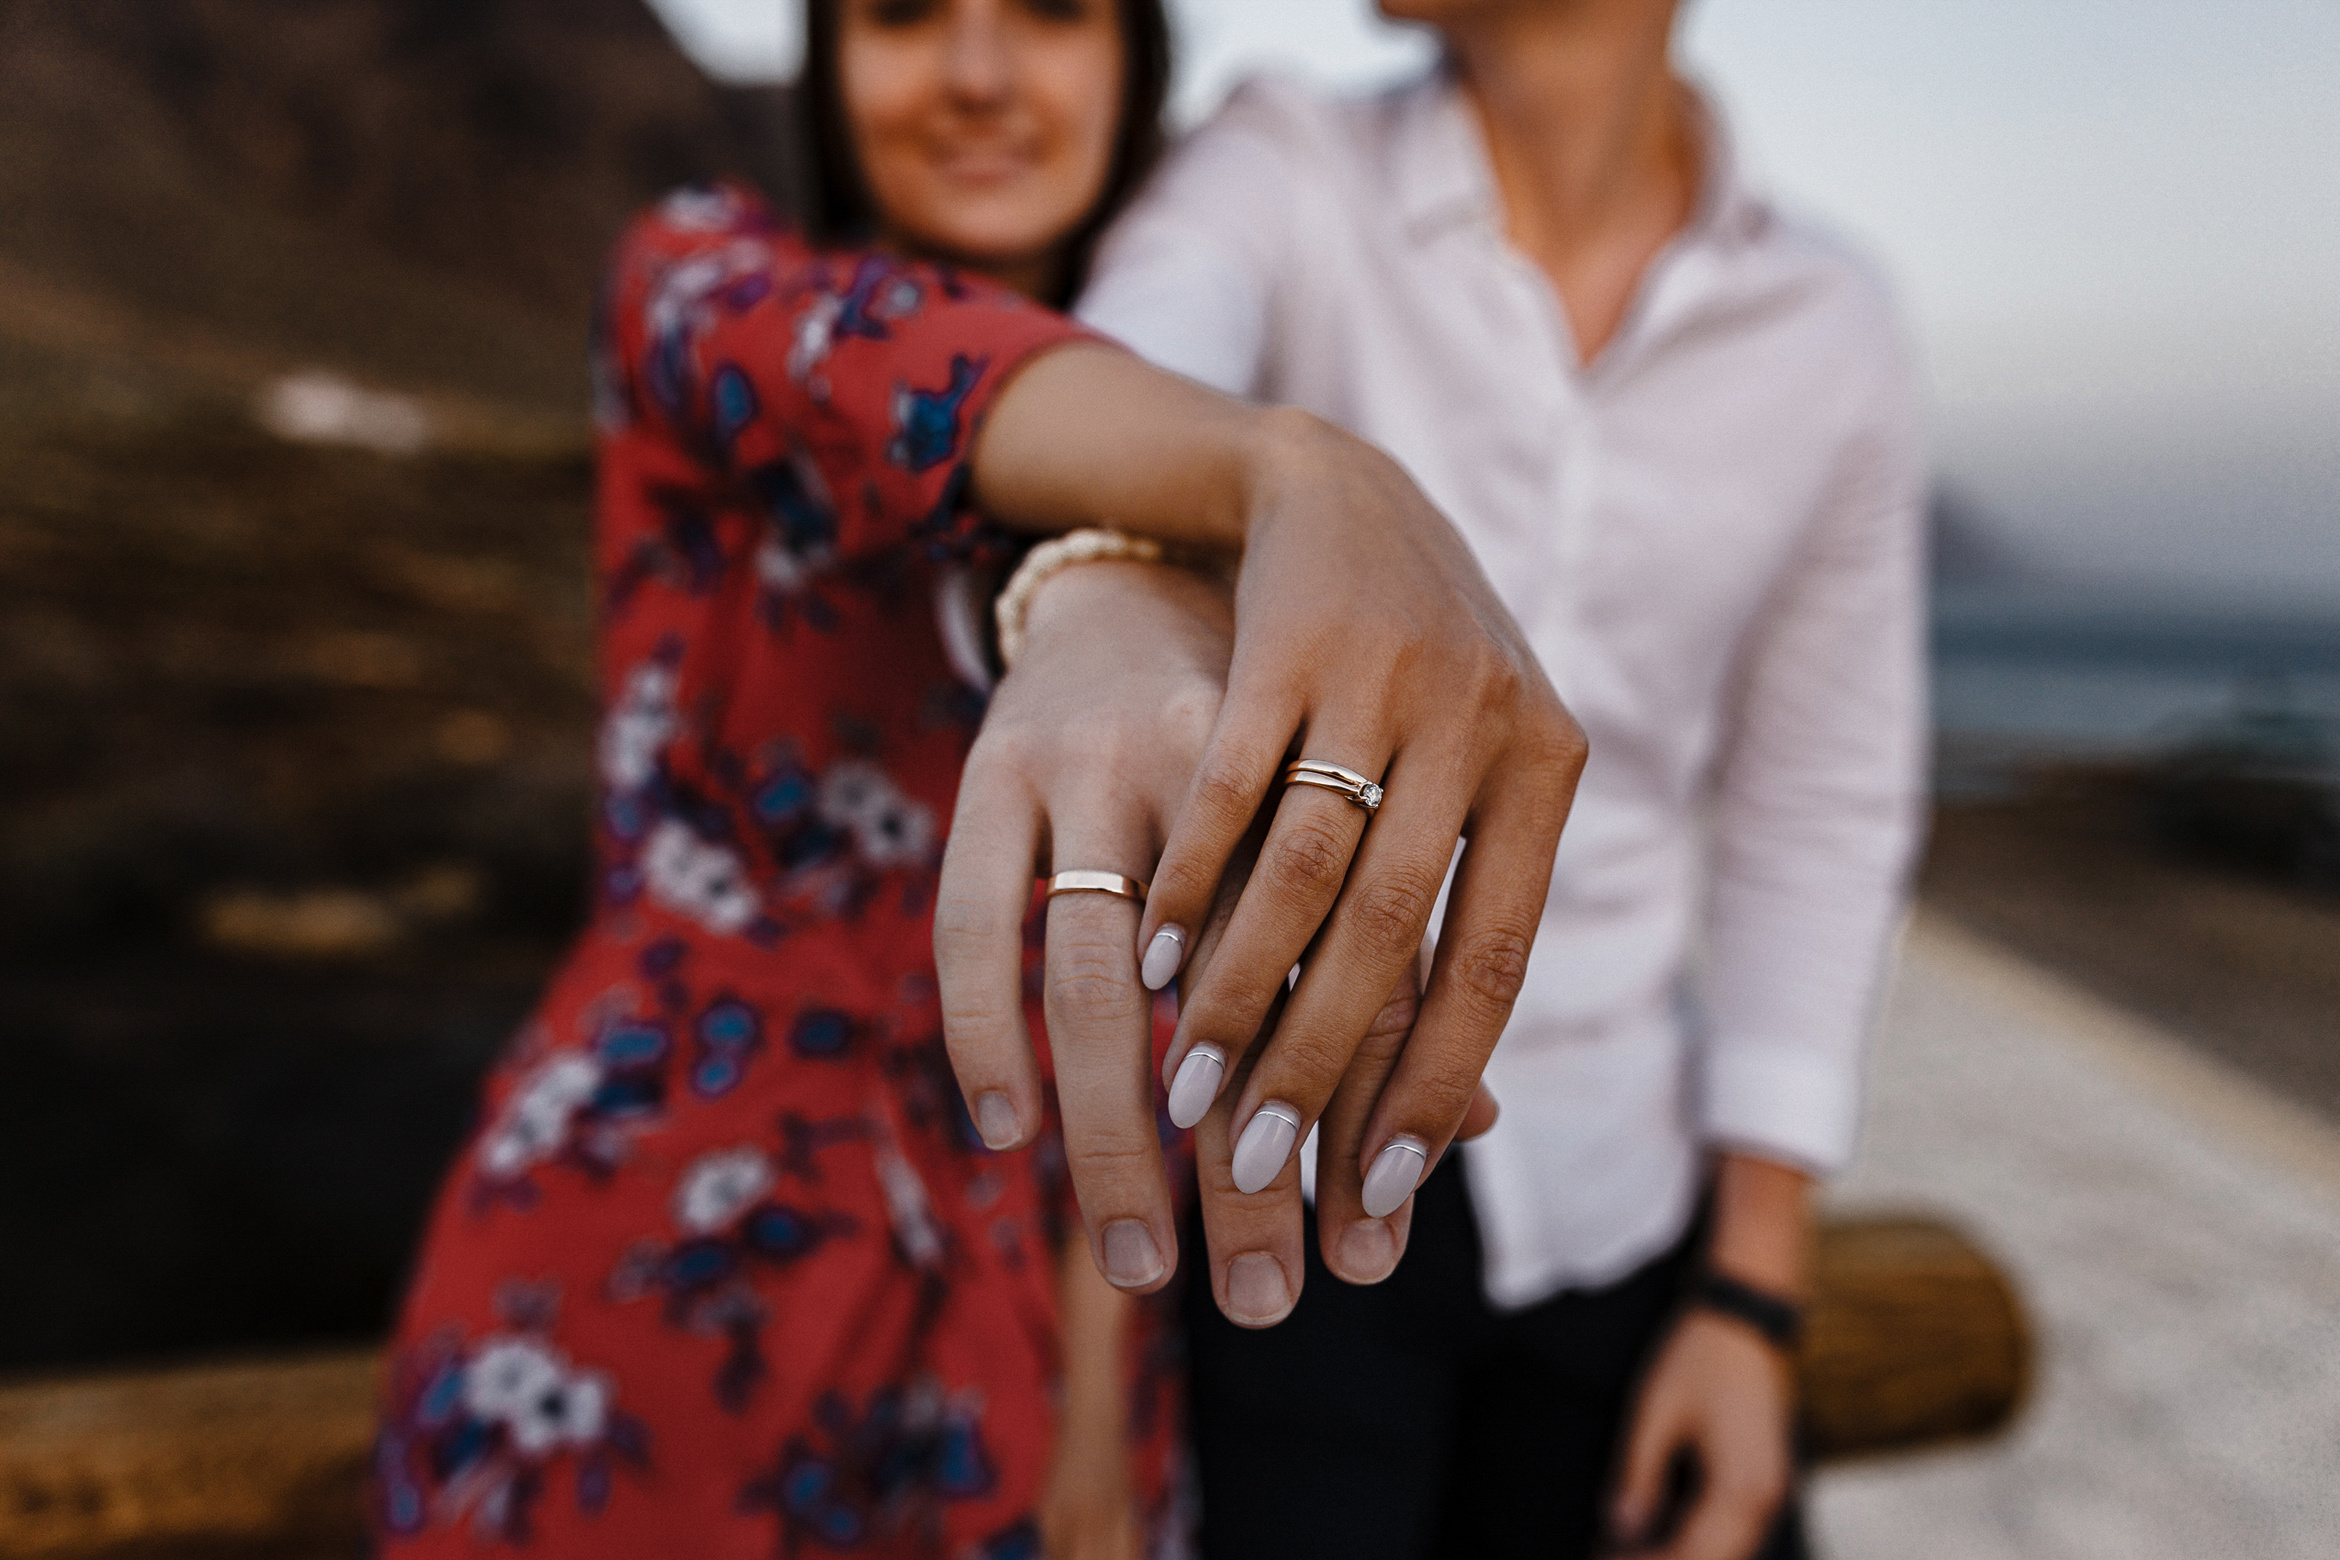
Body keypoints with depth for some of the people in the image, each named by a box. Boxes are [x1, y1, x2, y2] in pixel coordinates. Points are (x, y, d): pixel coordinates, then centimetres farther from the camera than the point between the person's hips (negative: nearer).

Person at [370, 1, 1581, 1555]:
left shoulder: (1147, 505, 6)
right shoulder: (700, 275, -4)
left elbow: (1126, 946, 5)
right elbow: (880, 363, -28)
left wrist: (1098, 1377, 1)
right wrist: (1305, 478, -48)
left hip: (1006, 1302, 4)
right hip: (648, 1271, -3)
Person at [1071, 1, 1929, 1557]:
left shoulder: (1837, 338, -3)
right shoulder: (1270, 180, -11)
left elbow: (1818, 817, 2)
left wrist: (1756, 1304, -2)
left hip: (1608, 1189, 3)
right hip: (1270, 1162, -3)